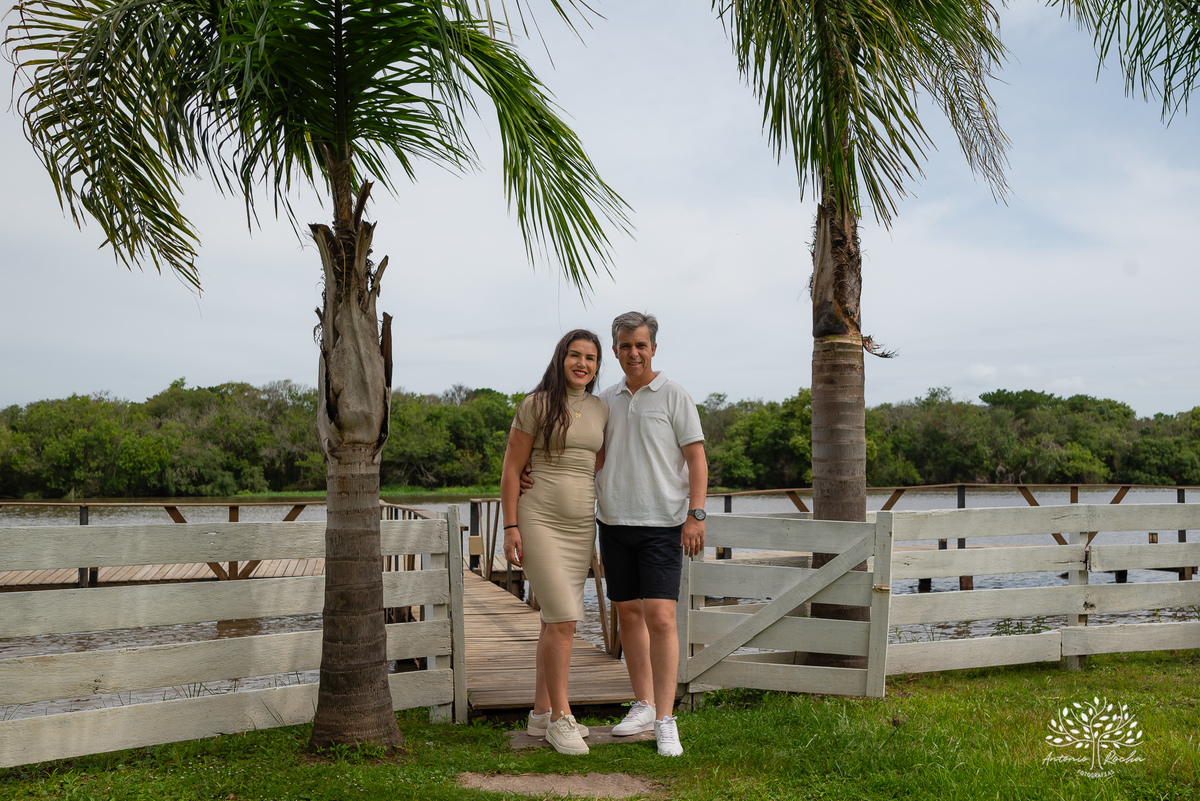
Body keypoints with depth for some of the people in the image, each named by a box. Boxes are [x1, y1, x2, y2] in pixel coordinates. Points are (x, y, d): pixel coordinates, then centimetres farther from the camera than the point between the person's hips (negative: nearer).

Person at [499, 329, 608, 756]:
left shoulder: (600, 410, 10)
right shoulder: (536, 405, -6)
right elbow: (511, 469, -5)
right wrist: (510, 527, -10)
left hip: (581, 525, 6)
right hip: (539, 521, -6)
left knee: (557, 620, 10)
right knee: (563, 619, -12)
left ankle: (541, 713, 19)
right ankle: (561, 719, -2)